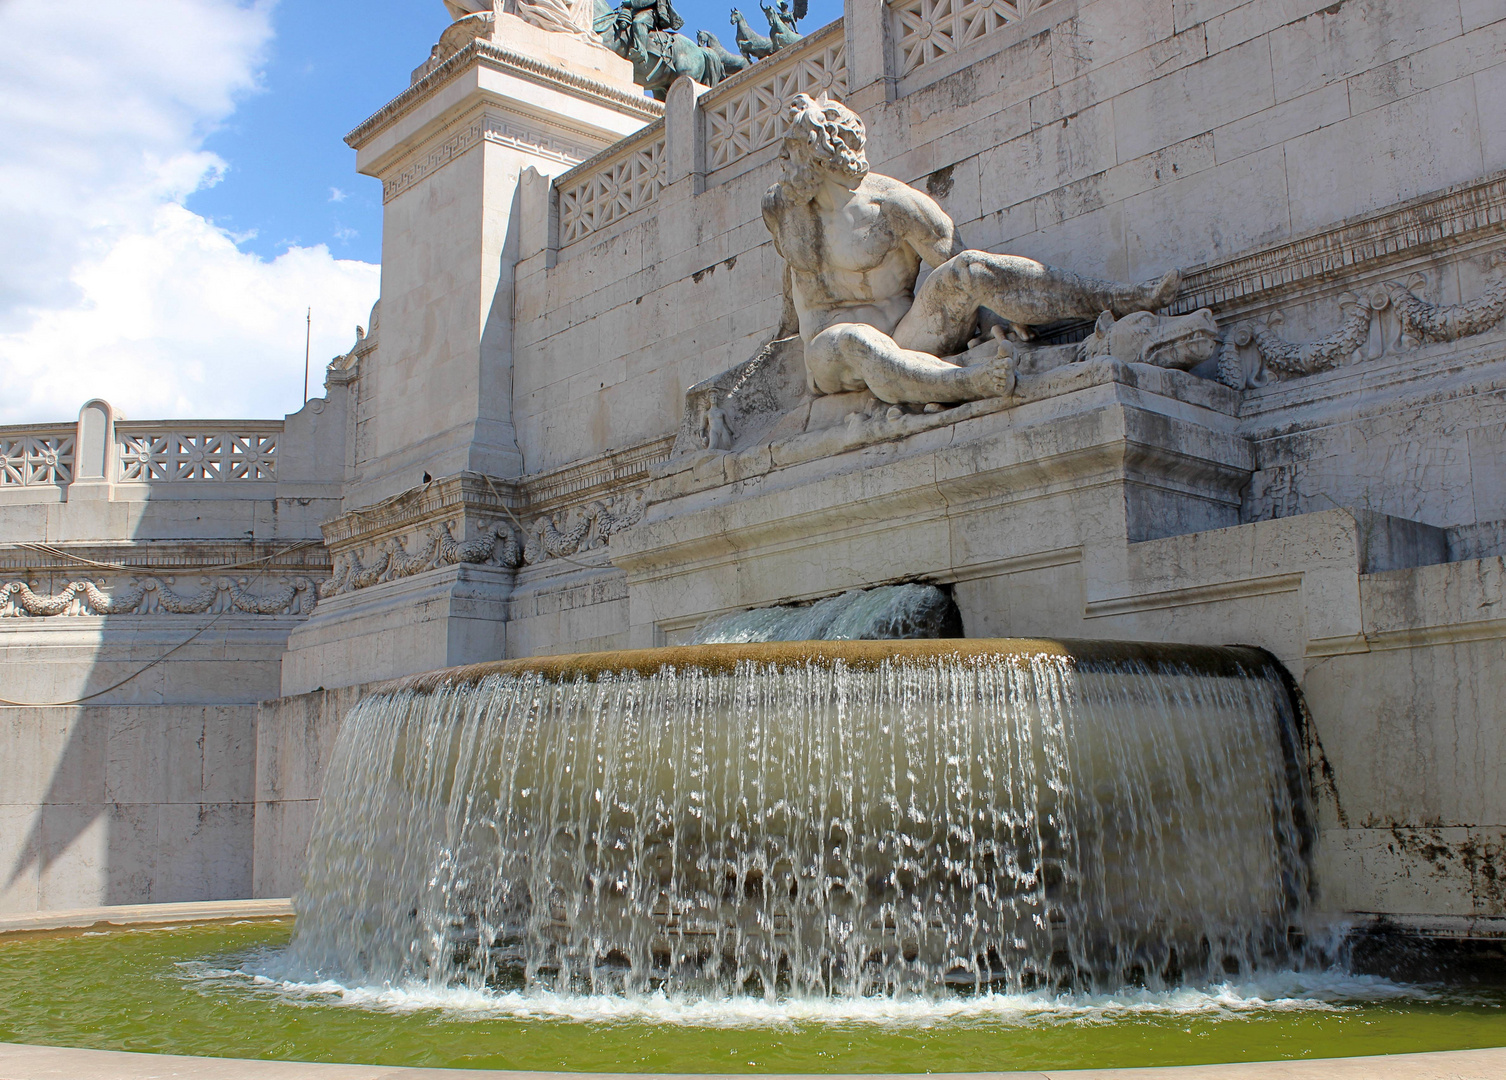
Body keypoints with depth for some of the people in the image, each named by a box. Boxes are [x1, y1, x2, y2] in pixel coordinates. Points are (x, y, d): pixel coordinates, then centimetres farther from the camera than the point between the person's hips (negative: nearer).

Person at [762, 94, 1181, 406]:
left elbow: (957, 264, -6)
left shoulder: (889, 202, -6)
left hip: (905, 336, -1)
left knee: (967, 268, -26)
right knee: (849, 343, -39)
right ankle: (968, 380, -59)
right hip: (831, 360, 1)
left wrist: (993, 323, -16)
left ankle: (1122, 300, -28)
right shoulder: (780, 207, 8)